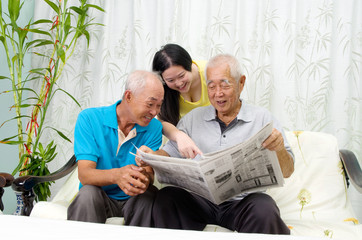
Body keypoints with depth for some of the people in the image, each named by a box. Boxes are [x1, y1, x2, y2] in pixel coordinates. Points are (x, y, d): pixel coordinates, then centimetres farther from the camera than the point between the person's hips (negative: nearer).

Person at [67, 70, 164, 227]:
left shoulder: (154, 127, -1)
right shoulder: (89, 118, -9)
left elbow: (149, 173, -12)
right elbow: (84, 174, -19)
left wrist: (144, 179, -38)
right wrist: (116, 175, -41)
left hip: (133, 201, 2)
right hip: (99, 196, -2)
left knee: (150, 194, -28)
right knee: (88, 193, -32)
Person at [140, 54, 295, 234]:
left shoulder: (262, 118, 6)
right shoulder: (193, 118, 15)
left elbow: (287, 172, 1)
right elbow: (171, 152, 12)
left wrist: (279, 149, -22)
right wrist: (153, 155, -11)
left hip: (242, 201, -2)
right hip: (200, 199, 2)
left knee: (264, 210, -35)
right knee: (165, 196, -27)